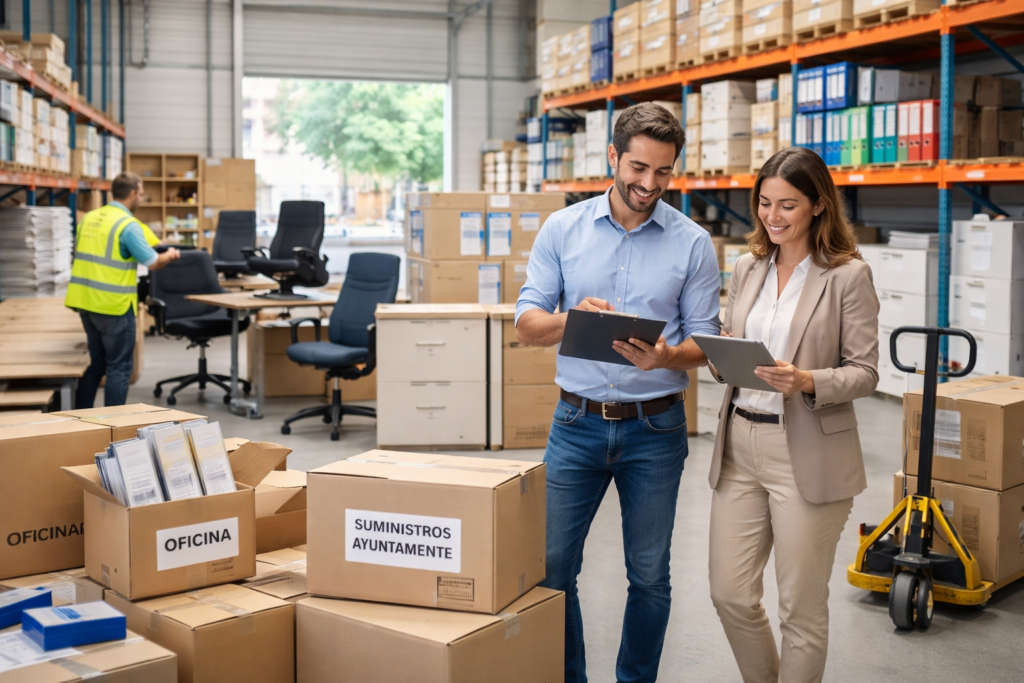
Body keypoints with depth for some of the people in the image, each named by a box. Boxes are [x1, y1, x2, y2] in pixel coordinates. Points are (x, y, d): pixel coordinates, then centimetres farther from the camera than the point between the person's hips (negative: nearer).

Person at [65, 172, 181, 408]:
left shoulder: (88, 218, 9)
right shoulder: (128, 224, -14)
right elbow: (153, 262, -14)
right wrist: (170, 255, 7)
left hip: (85, 301, 8)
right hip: (113, 305, -8)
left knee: (95, 363, 20)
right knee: (118, 368, 2)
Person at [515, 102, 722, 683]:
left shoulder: (693, 243, -1)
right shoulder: (563, 229, 2)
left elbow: (705, 343, -1)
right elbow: (527, 324, 0)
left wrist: (665, 357, -23)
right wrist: (573, 318, -21)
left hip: (655, 428, -1)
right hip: (577, 422, 1)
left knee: (649, 576, 10)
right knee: (551, 567, 5)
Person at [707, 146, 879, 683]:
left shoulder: (848, 275, -7)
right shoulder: (747, 269, 10)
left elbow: (865, 372, -8)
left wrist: (806, 382, -25)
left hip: (808, 457, -5)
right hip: (739, 447, 5)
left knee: (801, 608, 6)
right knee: (730, 594, 11)